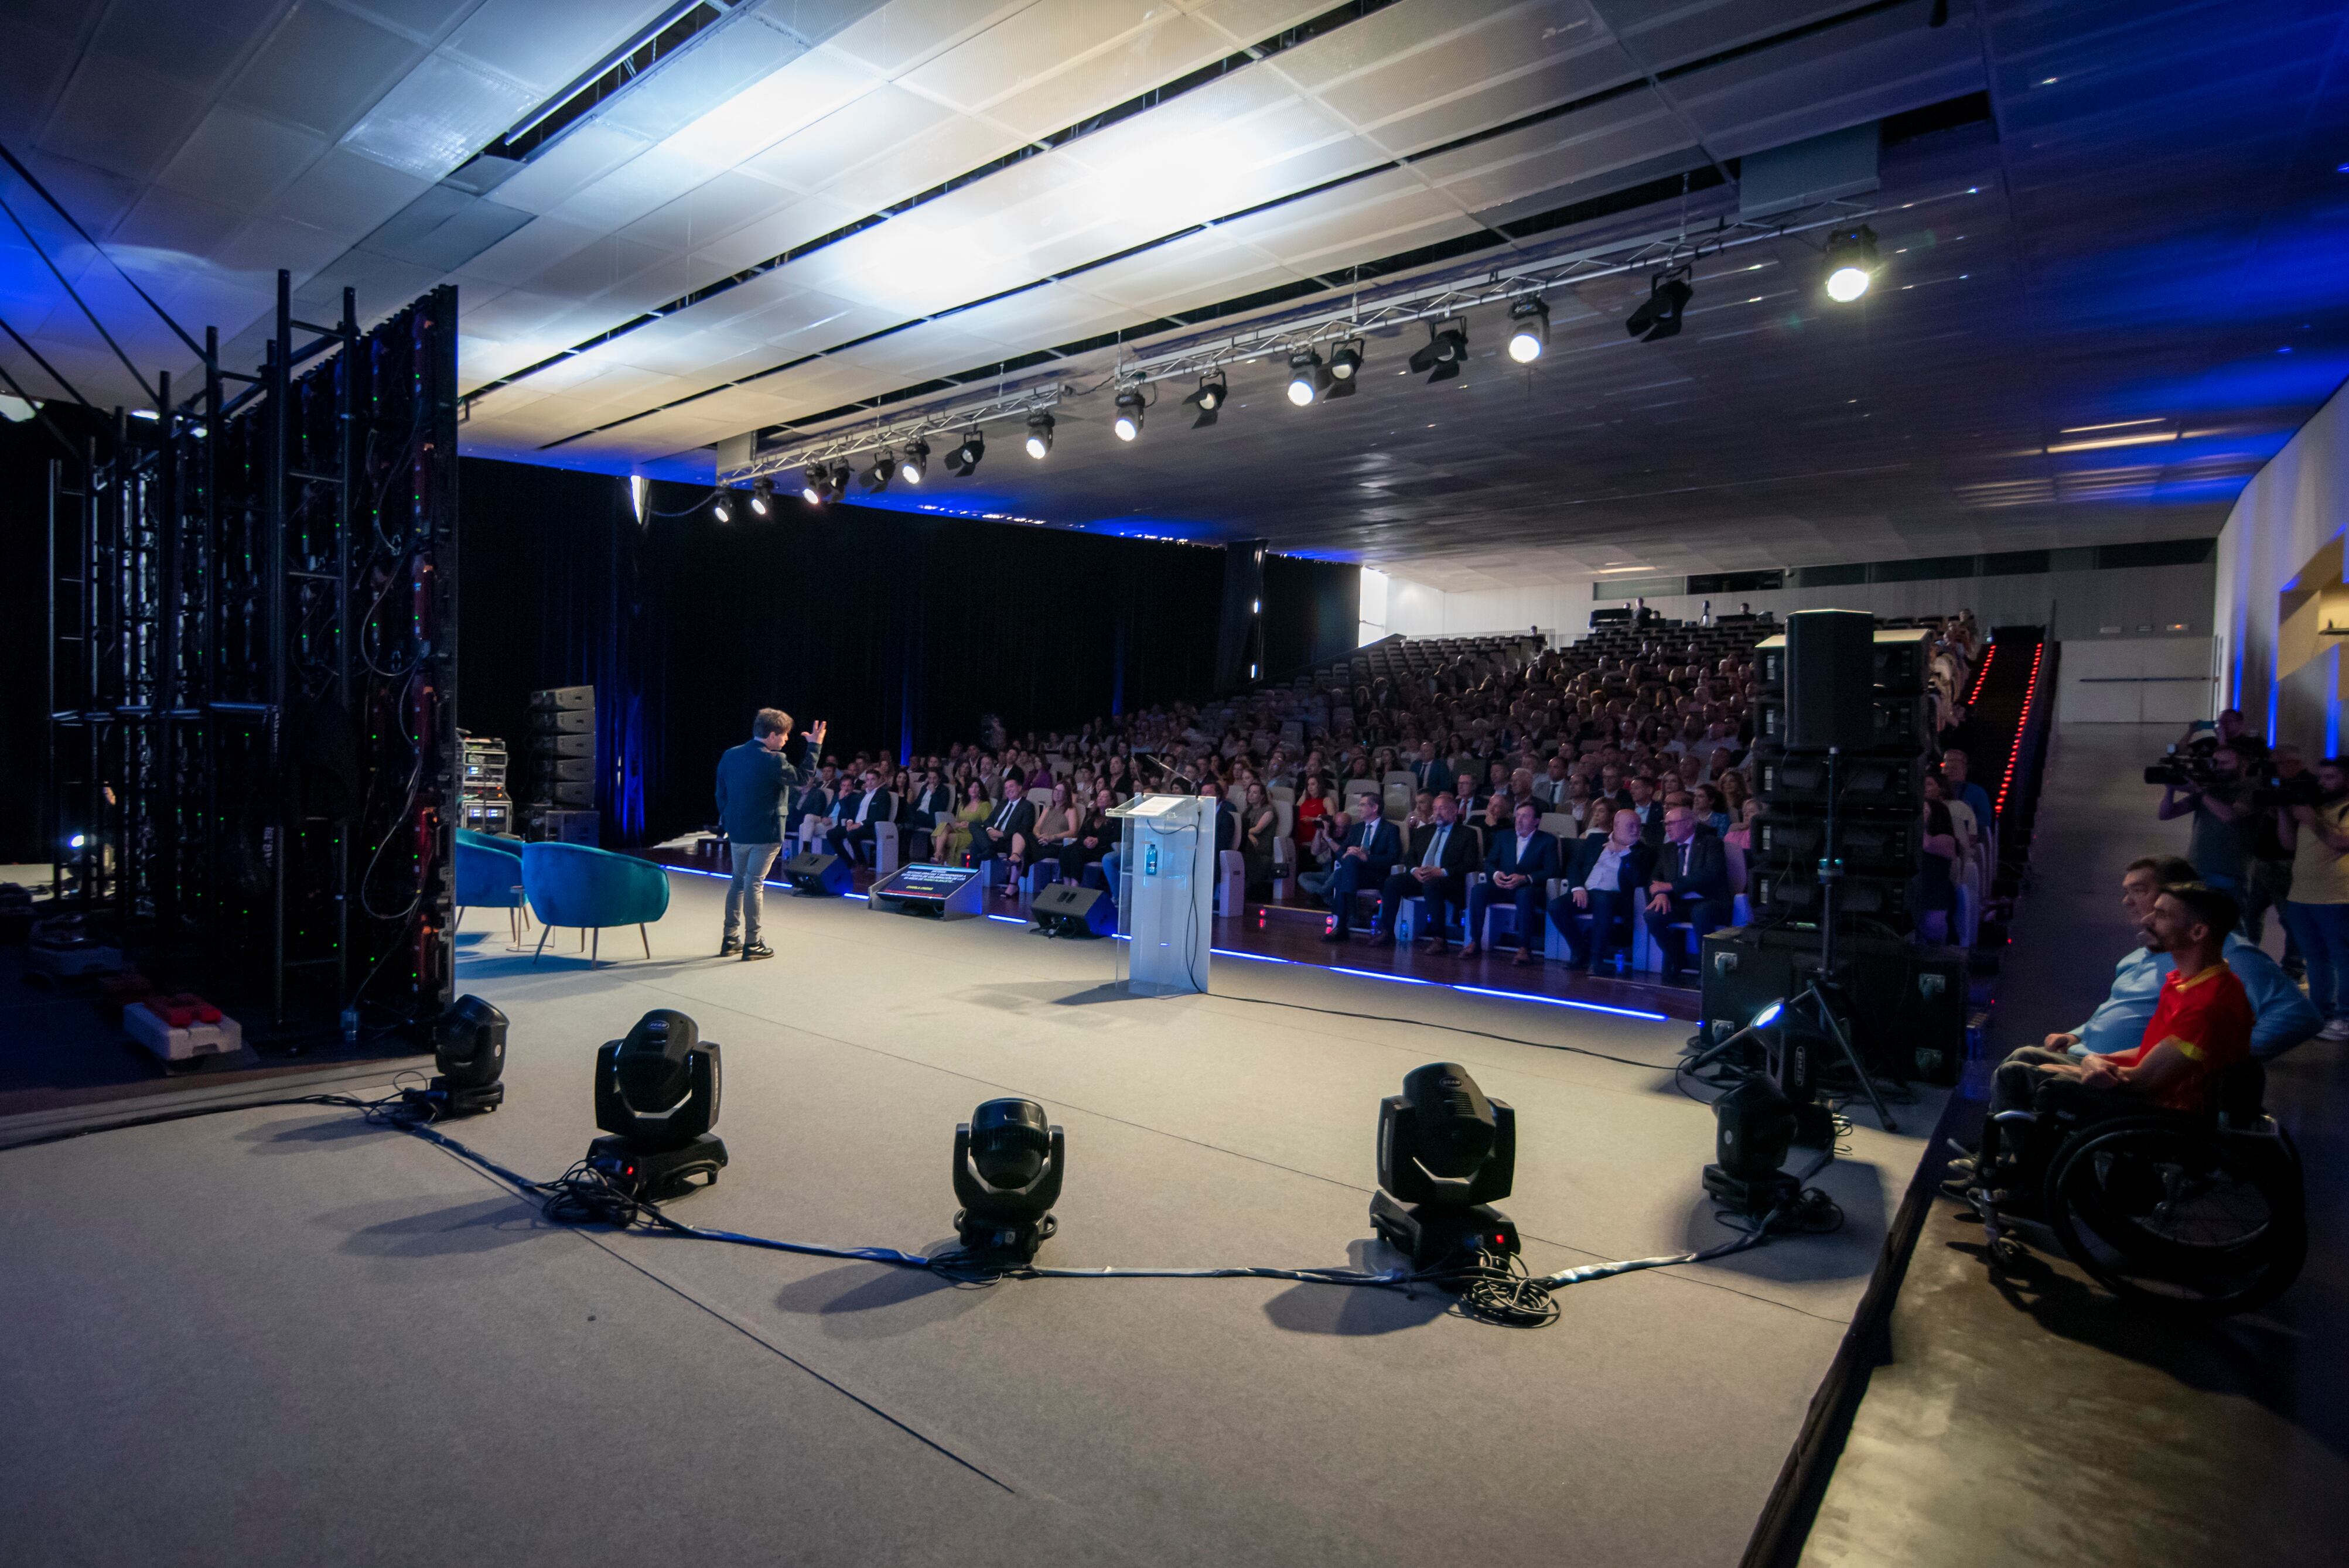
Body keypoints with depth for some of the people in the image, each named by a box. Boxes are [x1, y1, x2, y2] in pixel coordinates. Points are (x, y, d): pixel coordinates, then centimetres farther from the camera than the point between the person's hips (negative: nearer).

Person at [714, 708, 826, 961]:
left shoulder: (730, 756, 2)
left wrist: (728, 822, 18)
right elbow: (803, 778, -5)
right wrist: (814, 746, 0)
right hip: (765, 834, -6)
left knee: (739, 881, 17)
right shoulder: (773, 761, -18)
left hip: (737, 833, 6)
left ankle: (730, 939, 21)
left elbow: (721, 794, 8)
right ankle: (752, 944, 6)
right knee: (754, 885, -1)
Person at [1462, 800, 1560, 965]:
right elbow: (1489, 862, 14)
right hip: (1502, 886, 4)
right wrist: (1495, 874, -11)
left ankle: (1524, 948, -35)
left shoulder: (1548, 841, 6)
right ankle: (1475, 942, -22)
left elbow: (1551, 871, -5)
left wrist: (1524, 879, -22)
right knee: (1478, 890, -27)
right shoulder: (1504, 837, 19)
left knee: (1525, 894, -40)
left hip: (1528, 888, -4)